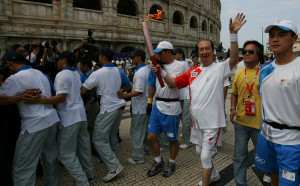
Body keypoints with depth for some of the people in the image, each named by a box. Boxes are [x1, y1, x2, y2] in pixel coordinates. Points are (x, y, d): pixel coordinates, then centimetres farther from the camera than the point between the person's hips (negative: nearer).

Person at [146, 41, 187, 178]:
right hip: (157, 106, 6)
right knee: (151, 136, 6)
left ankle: (171, 163, 33)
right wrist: (149, 101, 13)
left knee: (173, 139, 10)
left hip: (171, 107, -5)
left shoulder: (179, 65, -7)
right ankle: (158, 162, 28)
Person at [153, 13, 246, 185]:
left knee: (206, 156, 2)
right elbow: (174, 83, 8)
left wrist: (233, 34, -38)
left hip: (212, 121, -7)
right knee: (200, 151, 24)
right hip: (197, 119, 7)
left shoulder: (220, 68, -10)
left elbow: (234, 58, -29)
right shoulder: (193, 71, 5)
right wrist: (161, 72, -7)